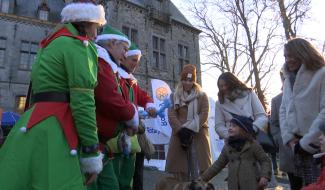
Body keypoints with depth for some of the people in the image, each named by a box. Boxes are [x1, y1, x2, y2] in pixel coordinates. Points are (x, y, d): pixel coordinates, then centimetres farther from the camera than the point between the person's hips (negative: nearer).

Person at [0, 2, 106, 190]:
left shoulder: (53, 43, 23)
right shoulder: (78, 44, -6)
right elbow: (82, 101, -15)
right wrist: (92, 152, -14)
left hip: (33, 124, 9)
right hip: (54, 130, -9)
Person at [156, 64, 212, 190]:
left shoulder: (202, 96, 8)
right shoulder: (174, 96, 11)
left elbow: (204, 115, -3)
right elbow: (171, 116, 0)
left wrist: (189, 129, -14)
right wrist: (181, 130, -14)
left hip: (198, 136, -1)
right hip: (180, 135, 1)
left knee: (199, 169, -2)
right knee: (180, 170, 2)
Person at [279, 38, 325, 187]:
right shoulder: (289, 80, 13)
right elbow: (283, 111, 11)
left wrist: (306, 142, -14)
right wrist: (290, 138, -1)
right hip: (298, 147, 6)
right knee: (306, 185, 16)